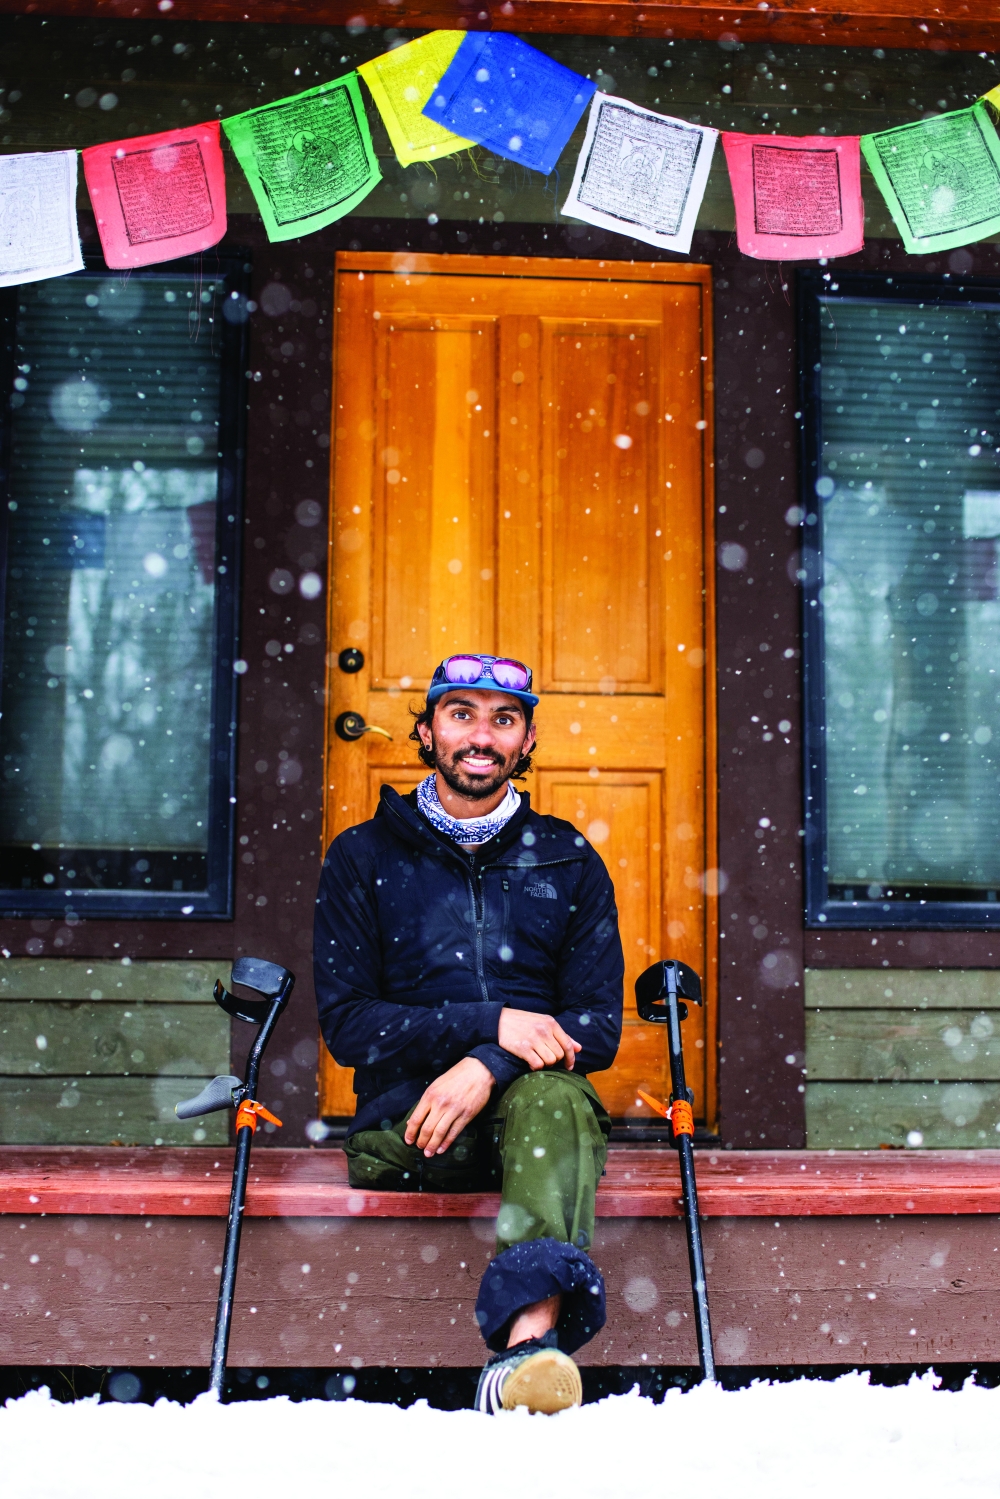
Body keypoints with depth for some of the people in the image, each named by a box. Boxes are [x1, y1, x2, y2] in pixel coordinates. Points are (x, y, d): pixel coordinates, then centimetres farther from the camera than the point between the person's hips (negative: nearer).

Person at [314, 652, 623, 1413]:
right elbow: (347, 1023, 1)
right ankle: (535, 1342, -41)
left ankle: (529, 1336, -59)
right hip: (403, 1122, 0)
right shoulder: (363, 856, 11)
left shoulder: (570, 862, 14)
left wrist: (488, 1068, -18)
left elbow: (598, 1028, 3)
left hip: (539, 1099, 0)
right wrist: (491, 1025, -14)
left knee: (553, 1096, -37)